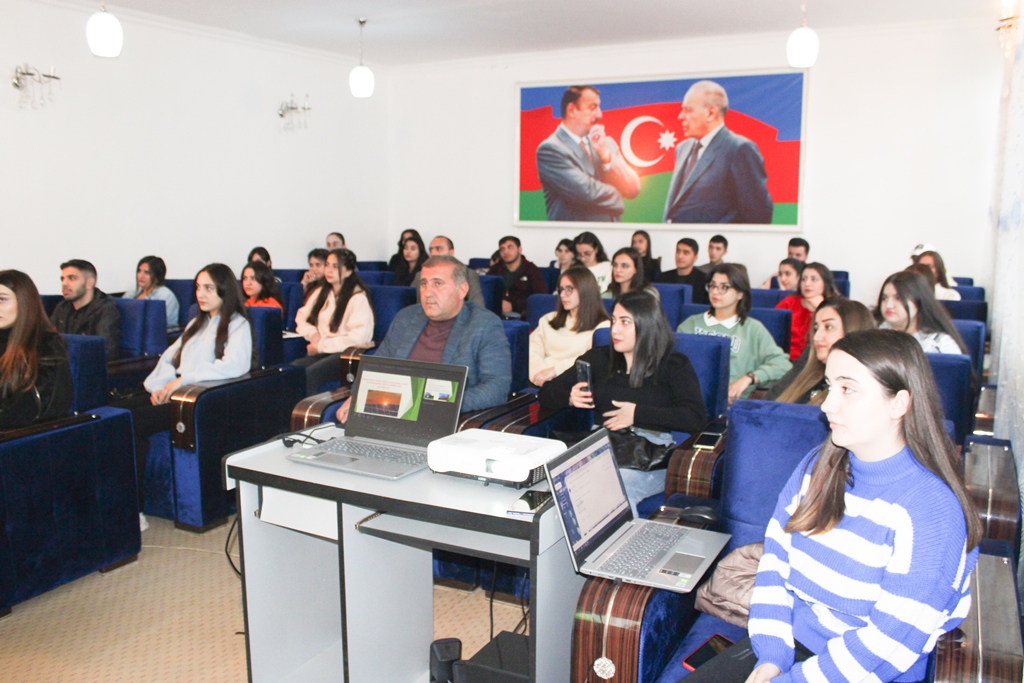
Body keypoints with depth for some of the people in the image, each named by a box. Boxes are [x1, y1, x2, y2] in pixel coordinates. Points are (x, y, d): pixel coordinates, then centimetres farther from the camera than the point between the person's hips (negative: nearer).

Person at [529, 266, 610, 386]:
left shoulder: (602, 326, 6)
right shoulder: (549, 320, 22)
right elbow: (532, 349, 8)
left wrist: (555, 370, -17)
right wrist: (538, 373, -11)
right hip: (542, 381, 4)